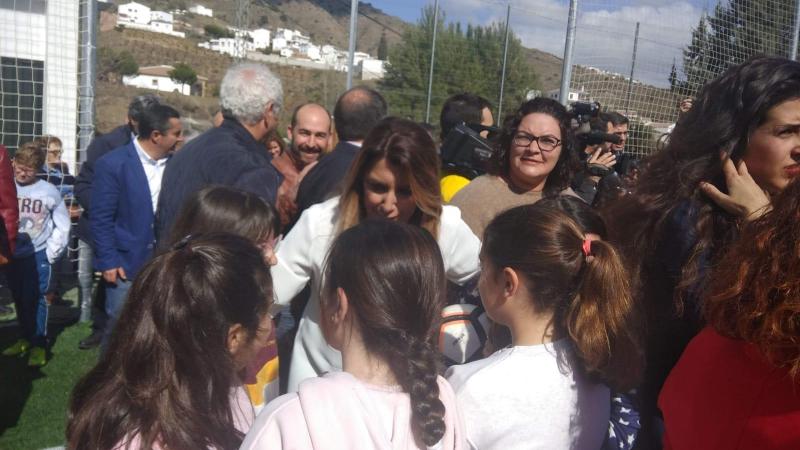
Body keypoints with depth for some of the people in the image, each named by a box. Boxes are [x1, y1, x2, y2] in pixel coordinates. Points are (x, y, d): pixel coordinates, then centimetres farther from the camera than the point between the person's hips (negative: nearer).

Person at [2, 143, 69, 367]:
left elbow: (63, 225, 0)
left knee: (35, 299, -4)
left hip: (38, 254, -3)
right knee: (19, 299, 14)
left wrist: (51, 252, -3)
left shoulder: (49, 192, -8)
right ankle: (25, 338, 28)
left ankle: (39, 344, 7)